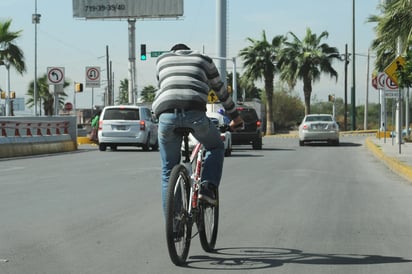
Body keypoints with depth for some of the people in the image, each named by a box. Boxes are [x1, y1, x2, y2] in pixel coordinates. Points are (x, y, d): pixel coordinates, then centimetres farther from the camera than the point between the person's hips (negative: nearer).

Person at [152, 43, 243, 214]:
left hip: (167, 114, 1)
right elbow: (221, 91, 34)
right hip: (195, 113, -1)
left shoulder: (162, 59, 31)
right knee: (216, 147, 28)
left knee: (168, 172, 14)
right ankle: (207, 187, 5)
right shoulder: (203, 59, 28)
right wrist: (235, 117, 45)